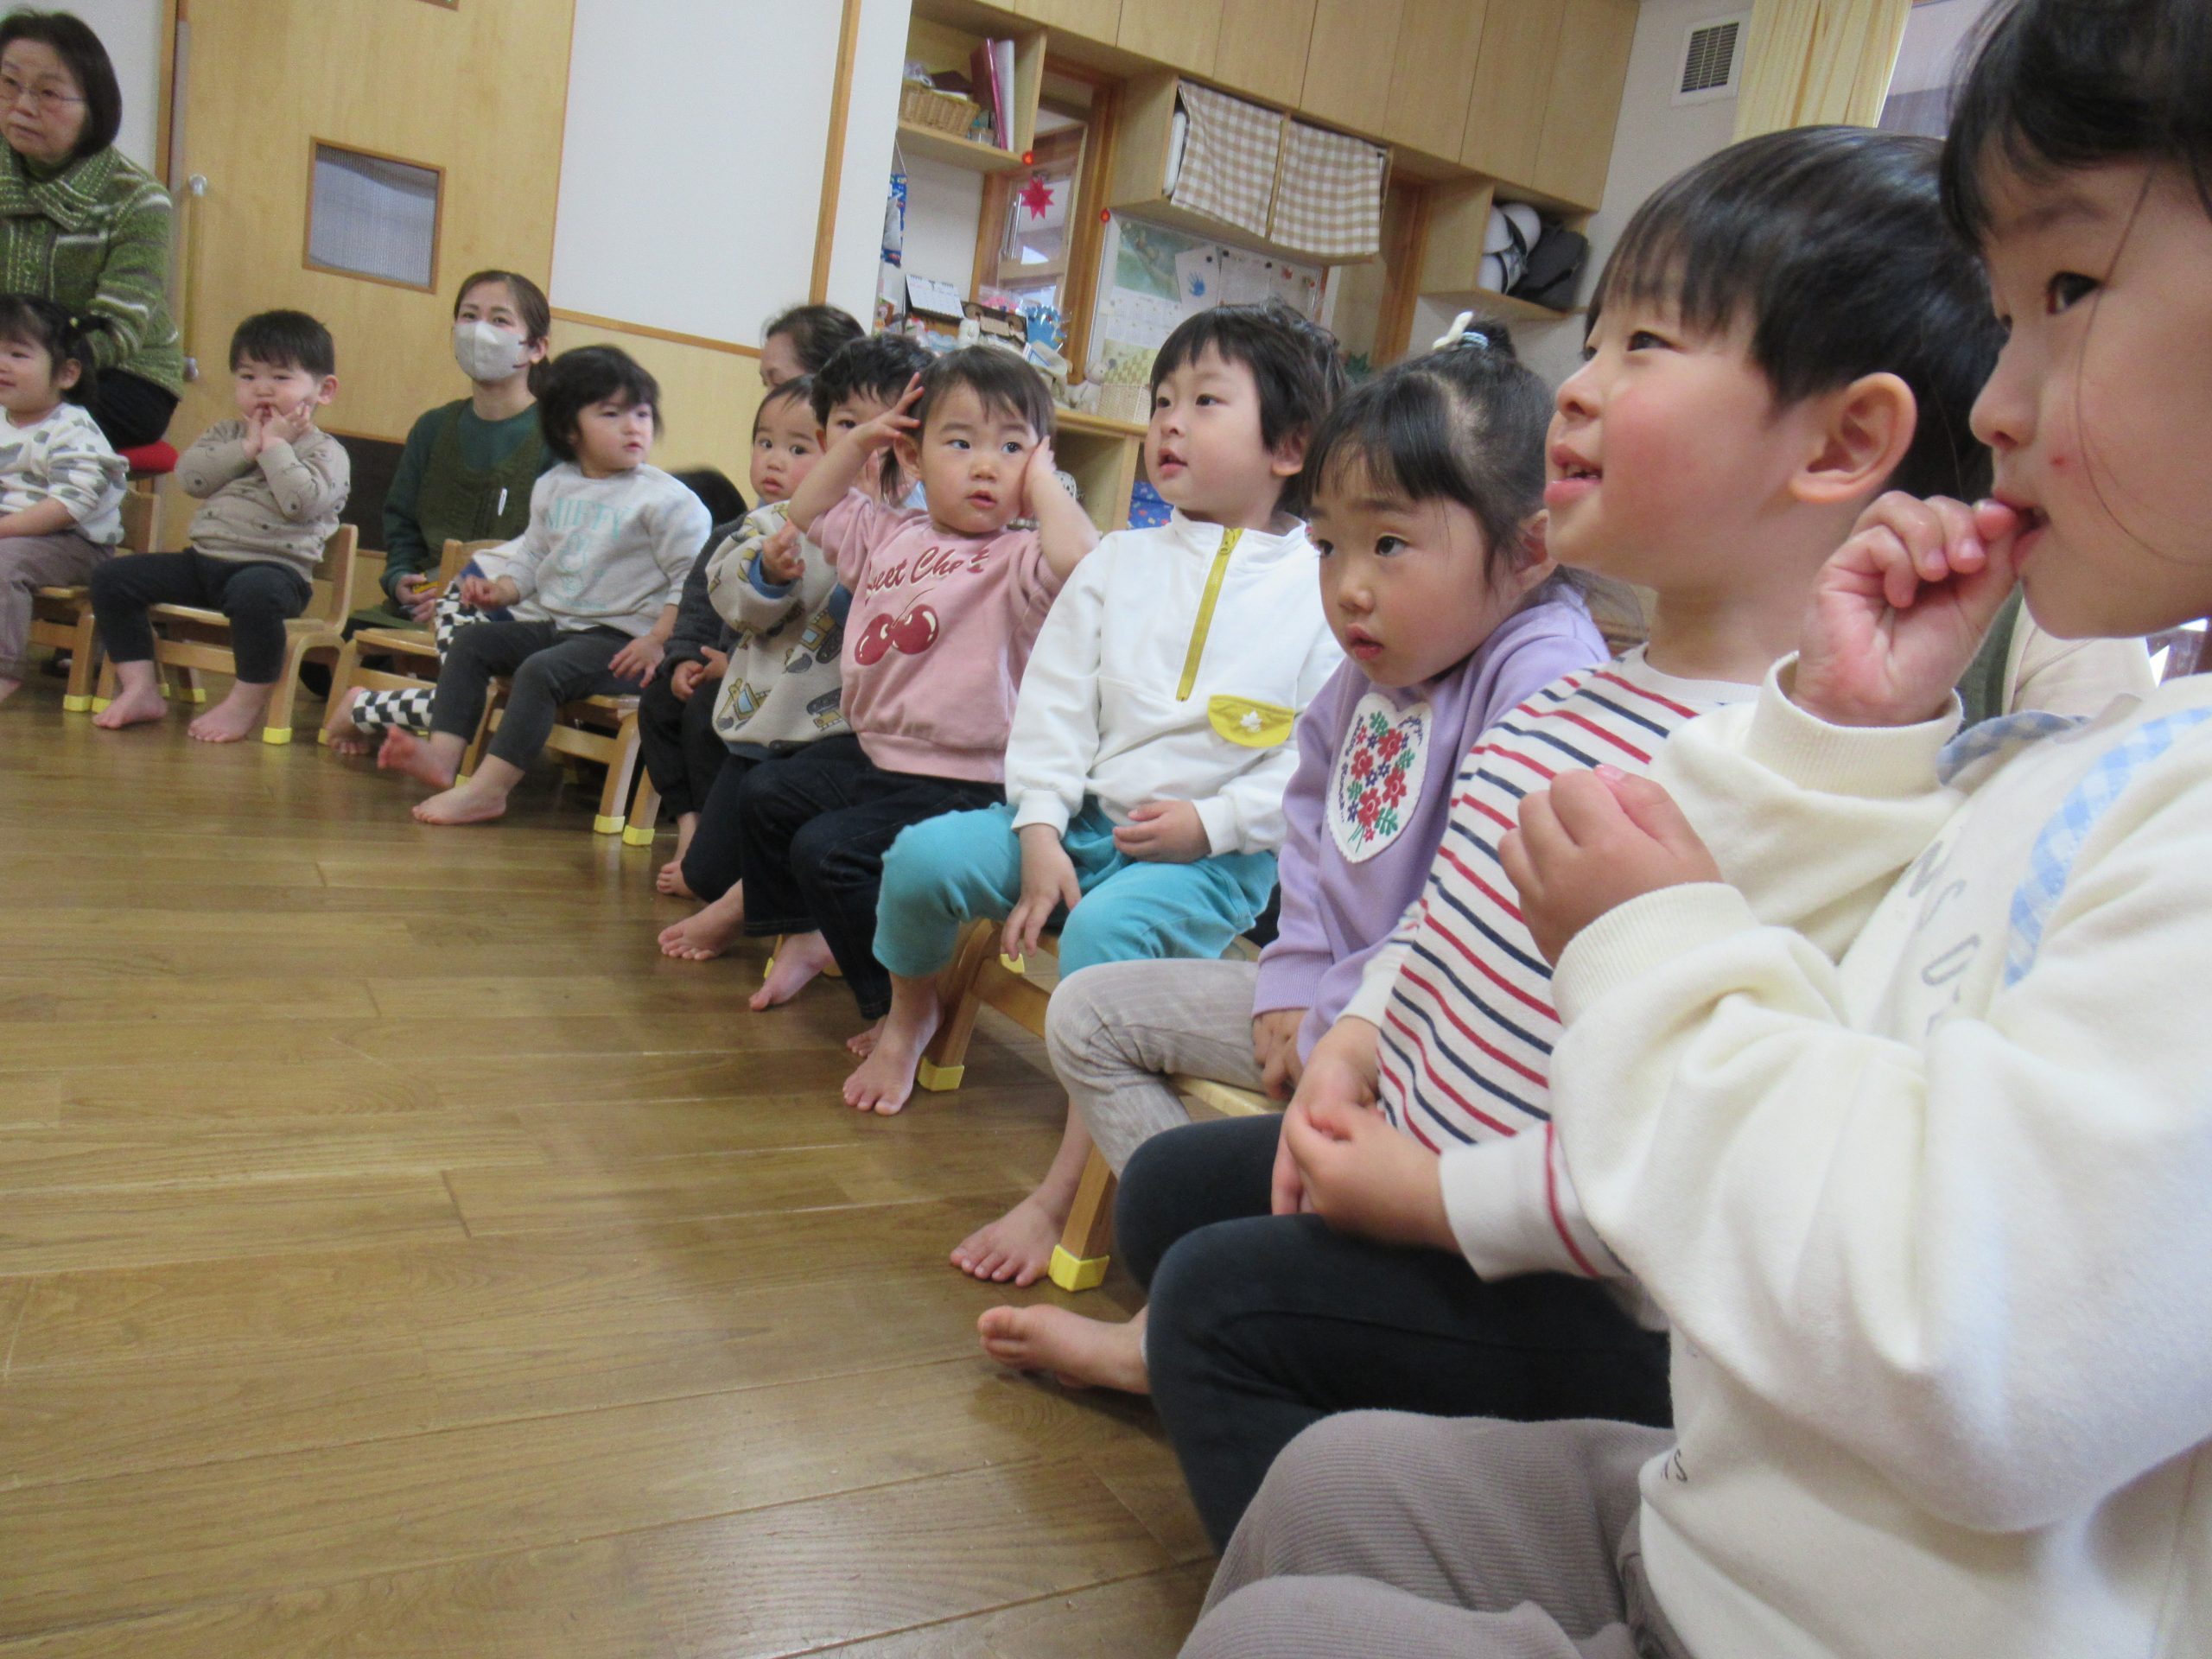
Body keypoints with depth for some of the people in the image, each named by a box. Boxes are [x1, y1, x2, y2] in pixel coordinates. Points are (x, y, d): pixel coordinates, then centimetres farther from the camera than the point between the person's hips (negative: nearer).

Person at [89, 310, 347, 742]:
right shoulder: (226, 434, 18)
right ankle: (141, 690, 1)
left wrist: (274, 445, -10)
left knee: (252, 592, -41)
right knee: (111, 577, -1)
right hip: (203, 559, 7)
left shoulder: (326, 451, 0)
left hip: (276, 568, -7)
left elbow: (301, 502, -19)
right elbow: (190, 476, 0)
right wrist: (248, 447, -6)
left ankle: (247, 701, -23)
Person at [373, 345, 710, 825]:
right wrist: (501, 589, 4)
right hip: (556, 624, 8)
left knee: (540, 670, -27)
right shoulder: (552, 487, 12)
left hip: (622, 641, -8)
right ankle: (443, 754, -9)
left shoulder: (667, 499, -11)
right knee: (470, 642, 1)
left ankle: (489, 787, -26)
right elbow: (533, 558, 23)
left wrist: (657, 641, -22)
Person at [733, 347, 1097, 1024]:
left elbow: (1079, 558, -39)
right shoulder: (888, 535, 9)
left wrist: (1042, 482, -21)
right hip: (868, 751, 9)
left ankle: (905, 1004, -4)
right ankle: (804, 936, 40)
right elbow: (809, 511, 26)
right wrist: (858, 440, 13)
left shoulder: (1016, 560, -15)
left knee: (827, 849, -22)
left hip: (956, 782, -9)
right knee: (764, 795, 22)